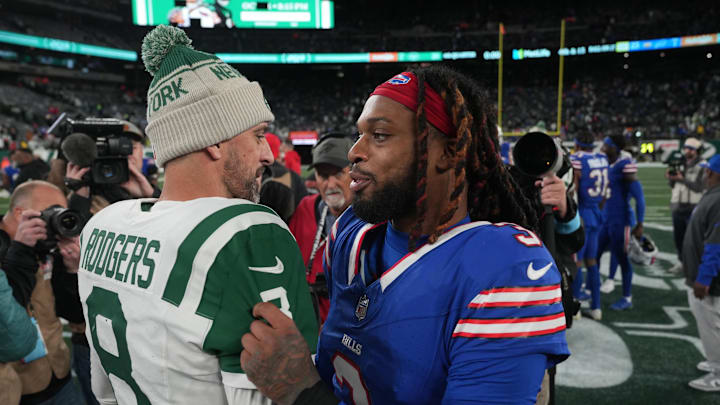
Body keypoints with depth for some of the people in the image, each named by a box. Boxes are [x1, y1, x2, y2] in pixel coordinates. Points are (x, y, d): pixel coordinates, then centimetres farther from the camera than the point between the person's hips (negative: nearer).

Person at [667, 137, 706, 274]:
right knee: (678, 237, 11)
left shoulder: (702, 166, -7)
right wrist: (670, 178, -5)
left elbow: (699, 187, -16)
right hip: (677, 206, 6)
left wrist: (682, 179, -24)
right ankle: (681, 262, 22)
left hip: (692, 208, -6)